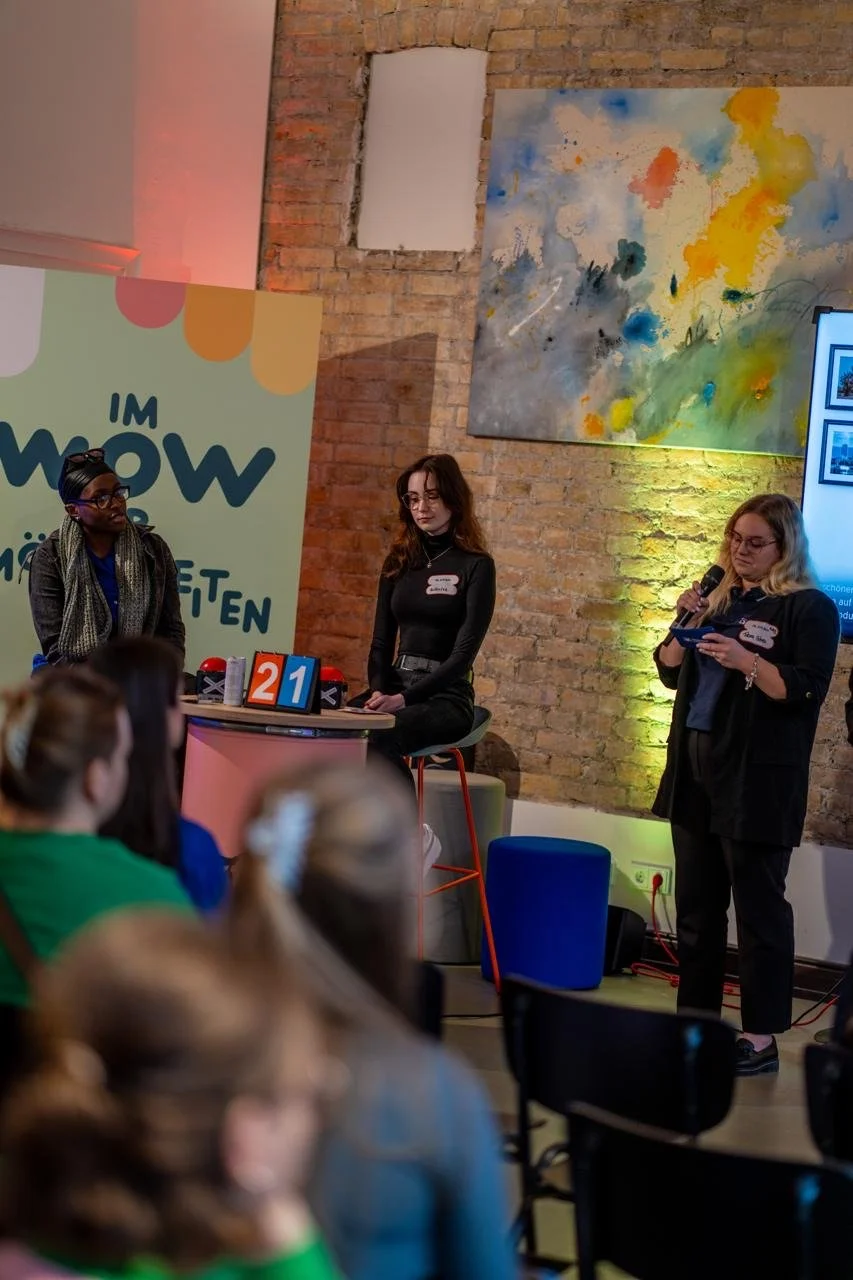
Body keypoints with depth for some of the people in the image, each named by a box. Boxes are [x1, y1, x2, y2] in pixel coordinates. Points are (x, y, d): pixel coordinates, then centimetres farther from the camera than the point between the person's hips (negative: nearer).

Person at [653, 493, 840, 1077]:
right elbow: (671, 672, 14)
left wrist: (746, 661, -26)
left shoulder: (809, 609, -7)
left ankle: (763, 1038, 2)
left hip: (758, 781, -7)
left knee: (759, 908, -3)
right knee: (696, 905, 13)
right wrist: (685, 625, -4)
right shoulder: (720, 599, 13)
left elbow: (805, 690, -15)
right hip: (695, 770, 7)